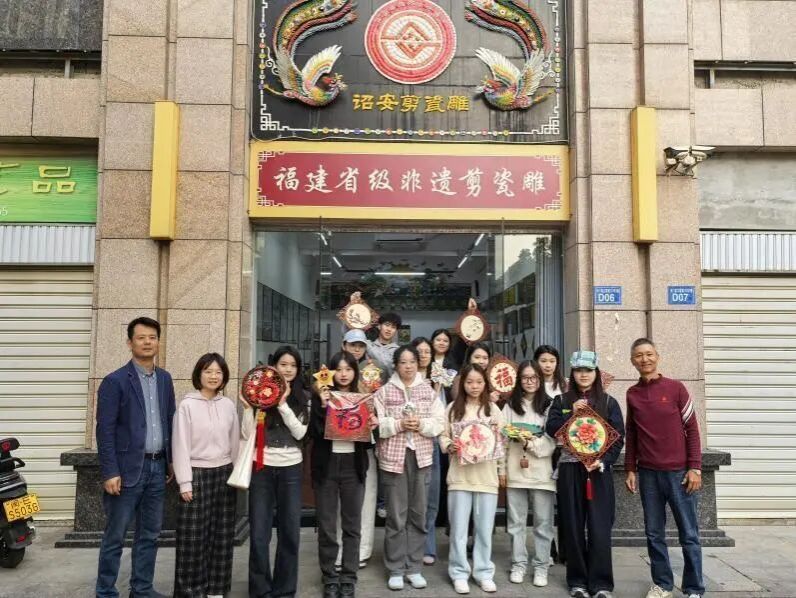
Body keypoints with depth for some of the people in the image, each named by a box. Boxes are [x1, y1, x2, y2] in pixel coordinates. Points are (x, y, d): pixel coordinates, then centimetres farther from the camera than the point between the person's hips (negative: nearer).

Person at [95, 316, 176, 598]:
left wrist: (172, 459, 11)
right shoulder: (115, 381, -9)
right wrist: (110, 472, -16)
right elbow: (105, 430, -12)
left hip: (157, 467, 6)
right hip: (128, 469, -6)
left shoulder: (164, 378, 9)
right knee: (115, 536, 6)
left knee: (150, 534, 14)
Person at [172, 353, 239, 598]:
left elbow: (234, 442, 10)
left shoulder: (229, 405, 4)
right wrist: (185, 482, -10)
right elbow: (180, 445, -8)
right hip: (197, 474, -4)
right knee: (194, 536, 1)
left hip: (224, 474, 4)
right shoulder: (187, 405, -7)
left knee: (221, 533, 9)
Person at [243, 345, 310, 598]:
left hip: (290, 469, 2)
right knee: (259, 532, 2)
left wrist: (283, 405, -14)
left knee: (290, 531, 8)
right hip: (262, 468, -2)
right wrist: (248, 406, -16)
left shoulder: (303, 398, 6)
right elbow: (247, 434, -5)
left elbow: (300, 433, -7)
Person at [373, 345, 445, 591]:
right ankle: (396, 570, 15)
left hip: (421, 456, 2)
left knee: (418, 514, 9)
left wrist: (422, 424, -15)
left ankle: (414, 568, 21)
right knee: (396, 516, 3)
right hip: (394, 457, -2)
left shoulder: (428, 391, 8)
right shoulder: (384, 392, 1)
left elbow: (440, 422, 2)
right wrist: (399, 424, -17)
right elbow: (375, 424, -6)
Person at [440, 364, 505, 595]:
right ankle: (459, 573, 15)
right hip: (460, 474, -1)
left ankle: (484, 572, 20)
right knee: (459, 528, 3)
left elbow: (501, 442, 8)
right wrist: (449, 446, -16)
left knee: (485, 528, 7)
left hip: (486, 475, 1)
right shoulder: (453, 408, 3)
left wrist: (502, 470, 3)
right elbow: (443, 436, 3)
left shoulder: (493, 409, 6)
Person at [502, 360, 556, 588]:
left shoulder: (550, 405, 0)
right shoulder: (510, 406, 8)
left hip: (542, 471, -2)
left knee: (543, 523, 6)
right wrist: (502, 469, -5)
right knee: (516, 522, 10)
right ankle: (519, 564, 21)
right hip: (515, 471, 2)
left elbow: (554, 440, -5)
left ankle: (541, 567, 18)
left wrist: (531, 443, -16)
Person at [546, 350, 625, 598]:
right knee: (573, 527, 5)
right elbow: (551, 429, -3)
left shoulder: (609, 402, 5)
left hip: (599, 471, -1)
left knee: (599, 527, -3)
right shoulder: (561, 401, 9)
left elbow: (618, 438, -1)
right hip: (570, 470, 1)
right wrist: (572, 413, -14)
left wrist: (603, 461, -14)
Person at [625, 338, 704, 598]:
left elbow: (692, 429, -2)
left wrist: (695, 468, -6)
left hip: (679, 472, -3)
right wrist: (630, 470, 7)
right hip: (648, 474, 3)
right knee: (654, 533, 9)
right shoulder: (632, 394, 6)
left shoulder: (676, 388, -3)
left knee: (689, 534, 3)